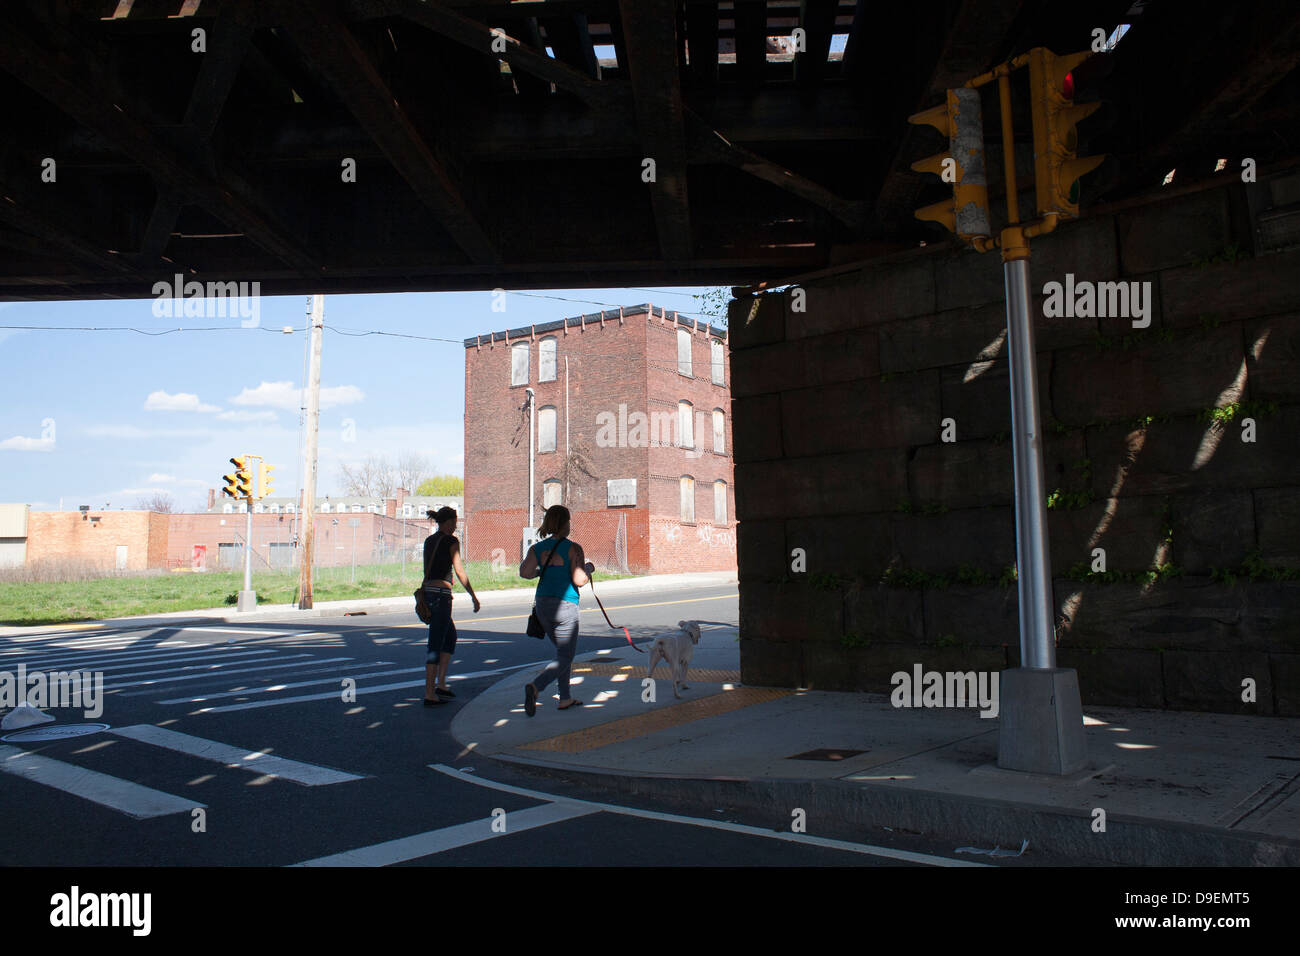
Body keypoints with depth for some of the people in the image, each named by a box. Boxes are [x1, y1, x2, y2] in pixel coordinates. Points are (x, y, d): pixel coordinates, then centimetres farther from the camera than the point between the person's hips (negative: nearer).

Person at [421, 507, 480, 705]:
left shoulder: (429, 540, 15)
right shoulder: (451, 541, -7)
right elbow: (460, 572, -9)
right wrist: (474, 597, -4)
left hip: (427, 591, 8)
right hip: (441, 593, -8)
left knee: (451, 636, 20)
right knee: (436, 644, -6)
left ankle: (440, 683, 18)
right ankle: (429, 694, -4)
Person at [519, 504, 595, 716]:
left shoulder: (537, 548, 5)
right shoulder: (573, 548, -10)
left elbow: (524, 572, -6)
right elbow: (579, 580, -15)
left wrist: (543, 570, 12)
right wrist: (588, 569, 5)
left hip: (543, 604, 6)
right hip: (565, 605, -6)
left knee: (565, 651, 22)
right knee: (564, 658, 0)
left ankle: (565, 699, 25)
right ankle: (535, 687, -23)